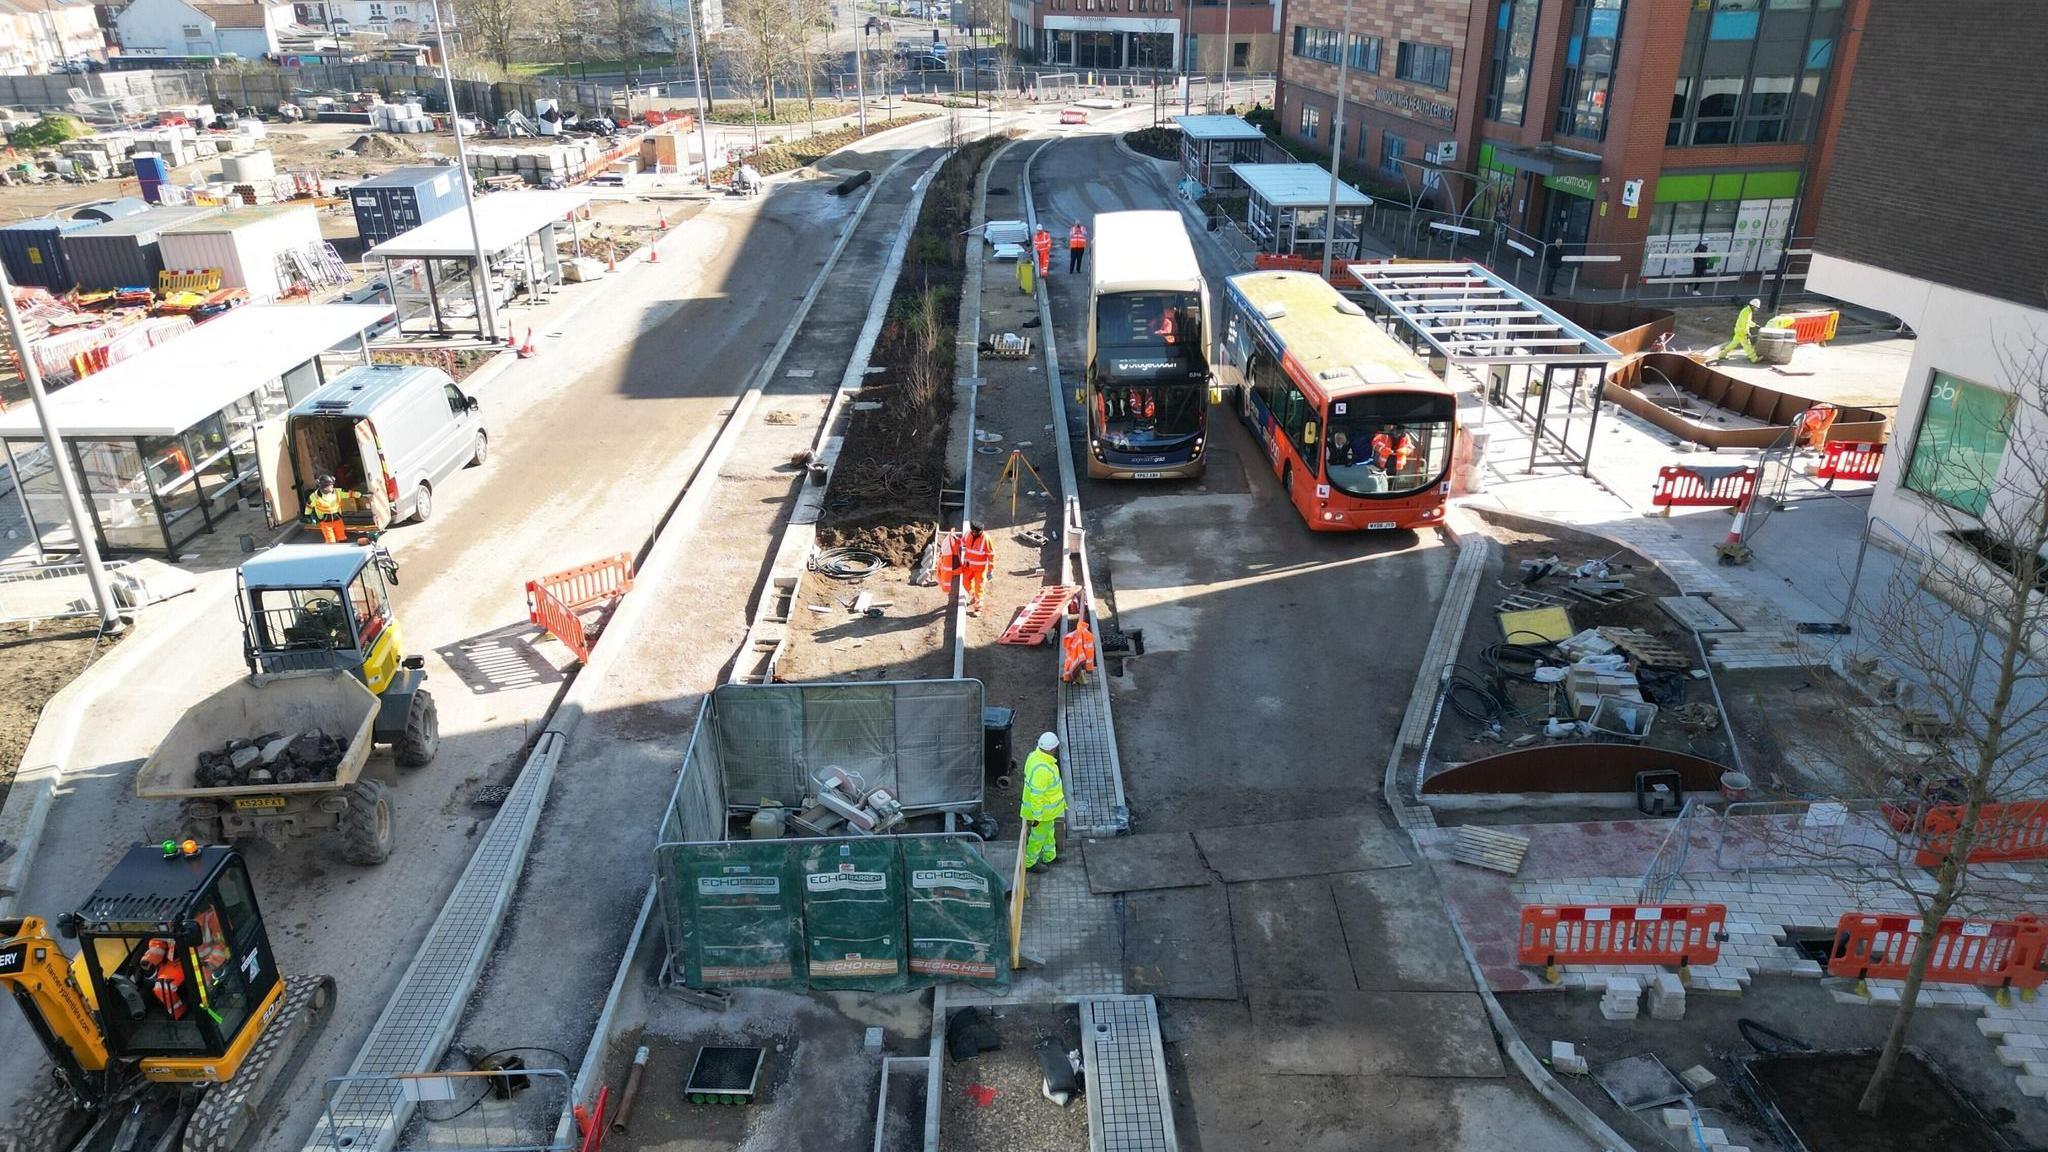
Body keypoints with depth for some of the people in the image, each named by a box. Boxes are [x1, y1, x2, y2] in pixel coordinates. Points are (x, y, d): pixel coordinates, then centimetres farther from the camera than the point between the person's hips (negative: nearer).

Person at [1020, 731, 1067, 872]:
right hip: (1042, 808, -9)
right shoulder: (1042, 769, -38)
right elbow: (1036, 794, -31)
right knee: (1039, 835, 14)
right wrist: (1037, 816, -21)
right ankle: (1028, 863, 35)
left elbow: (1029, 776, 8)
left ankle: (1049, 856, 49)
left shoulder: (1035, 755, -10)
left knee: (1048, 829, 28)